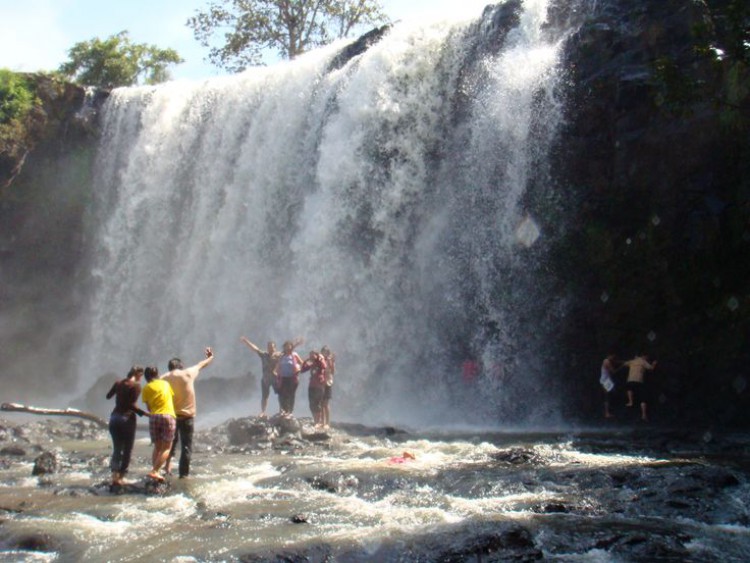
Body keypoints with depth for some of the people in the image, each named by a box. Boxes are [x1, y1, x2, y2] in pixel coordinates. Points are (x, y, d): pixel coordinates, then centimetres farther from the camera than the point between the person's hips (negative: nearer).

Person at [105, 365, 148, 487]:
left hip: (114, 417, 6)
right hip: (127, 418, -6)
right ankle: (120, 478, 4)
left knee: (117, 449, 11)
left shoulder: (118, 383, 8)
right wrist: (144, 413, -16)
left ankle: (114, 477, -3)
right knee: (127, 451, 6)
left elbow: (108, 396, 24)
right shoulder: (136, 385, -10)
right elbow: (132, 405, -19)